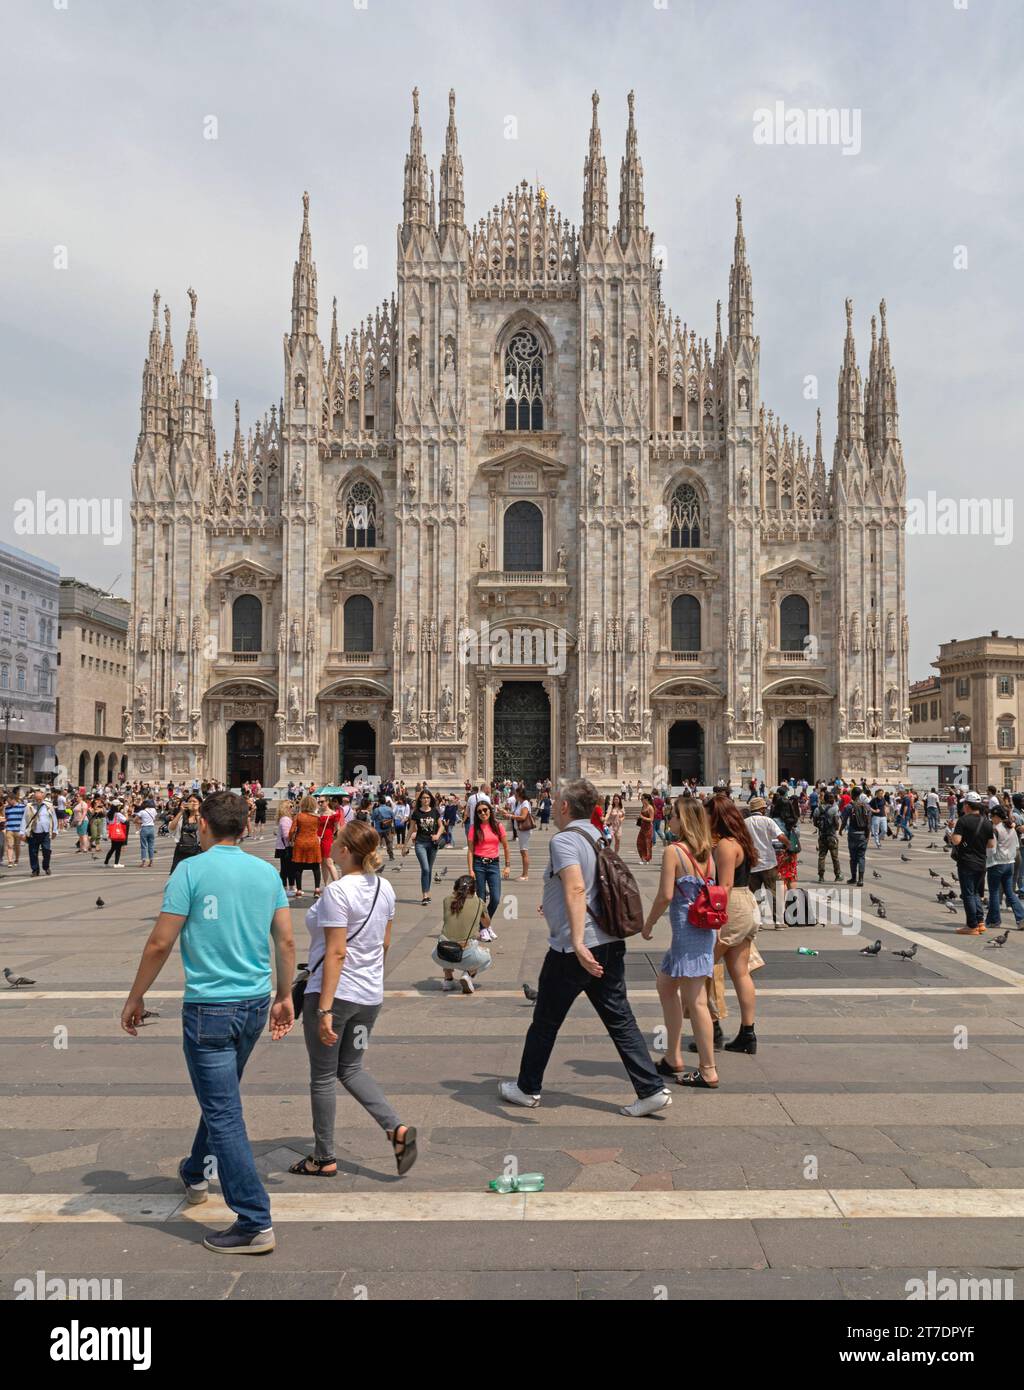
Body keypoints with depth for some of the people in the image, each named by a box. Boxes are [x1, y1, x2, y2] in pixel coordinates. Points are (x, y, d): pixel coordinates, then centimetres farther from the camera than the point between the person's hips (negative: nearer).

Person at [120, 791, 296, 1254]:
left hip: (209, 1007, -6)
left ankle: (256, 1224, 2)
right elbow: (286, 942, 6)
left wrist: (136, 998, 1)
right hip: (255, 1005, 7)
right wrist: (284, 997, 17)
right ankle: (196, 1174, 48)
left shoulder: (192, 870, -12)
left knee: (224, 1113, 0)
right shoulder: (267, 872, 4)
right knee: (220, 1097, 26)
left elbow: (160, 943, -12)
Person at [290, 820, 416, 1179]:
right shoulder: (384, 887, 3)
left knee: (323, 1077, 10)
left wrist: (324, 1010, -20)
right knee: (351, 1069, 21)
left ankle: (324, 1158, 21)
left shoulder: (337, 891, -19)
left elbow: (336, 952, -22)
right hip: (370, 996, 7)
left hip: (334, 993, -7)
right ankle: (396, 1128, 4)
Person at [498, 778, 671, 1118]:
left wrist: (577, 943, -36)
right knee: (620, 1019, 10)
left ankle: (528, 1088, 24)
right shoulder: (597, 836, 12)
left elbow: (576, 889, -29)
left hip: (574, 950, -7)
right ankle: (652, 1090, 6)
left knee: (545, 1021, 10)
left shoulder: (563, 840, -15)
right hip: (610, 944, 8)